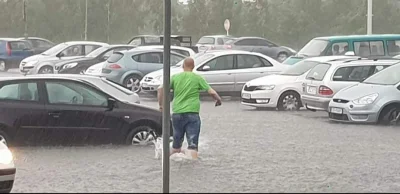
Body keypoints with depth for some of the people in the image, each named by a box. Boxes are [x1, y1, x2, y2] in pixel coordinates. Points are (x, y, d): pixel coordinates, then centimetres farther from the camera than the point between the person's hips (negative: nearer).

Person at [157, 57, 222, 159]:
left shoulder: (175, 77, 6)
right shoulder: (197, 78, 1)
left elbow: (160, 88, -2)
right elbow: (212, 92, -3)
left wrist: (161, 104, 8)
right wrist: (218, 100, 17)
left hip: (177, 113, 3)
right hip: (192, 113, -3)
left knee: (176, 143, 18)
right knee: (193, 144, -4)